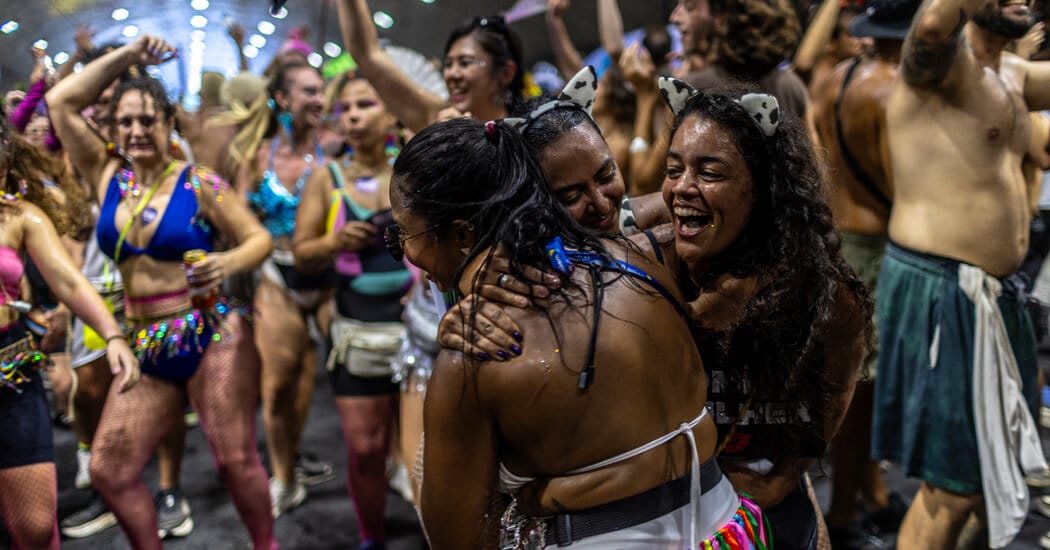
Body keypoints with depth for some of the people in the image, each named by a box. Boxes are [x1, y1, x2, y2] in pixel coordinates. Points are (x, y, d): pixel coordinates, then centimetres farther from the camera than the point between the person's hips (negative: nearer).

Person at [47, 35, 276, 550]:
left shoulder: (198, 183, -5)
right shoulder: (109, 176, 7)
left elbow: (260, 238, -3)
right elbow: (60, 101, 7)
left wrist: (225, 263, -24)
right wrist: (125, 55, 3)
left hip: (211, 335, -5)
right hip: (147, 347, 5)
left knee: (236, 460, -5)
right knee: (108, 470, 2)